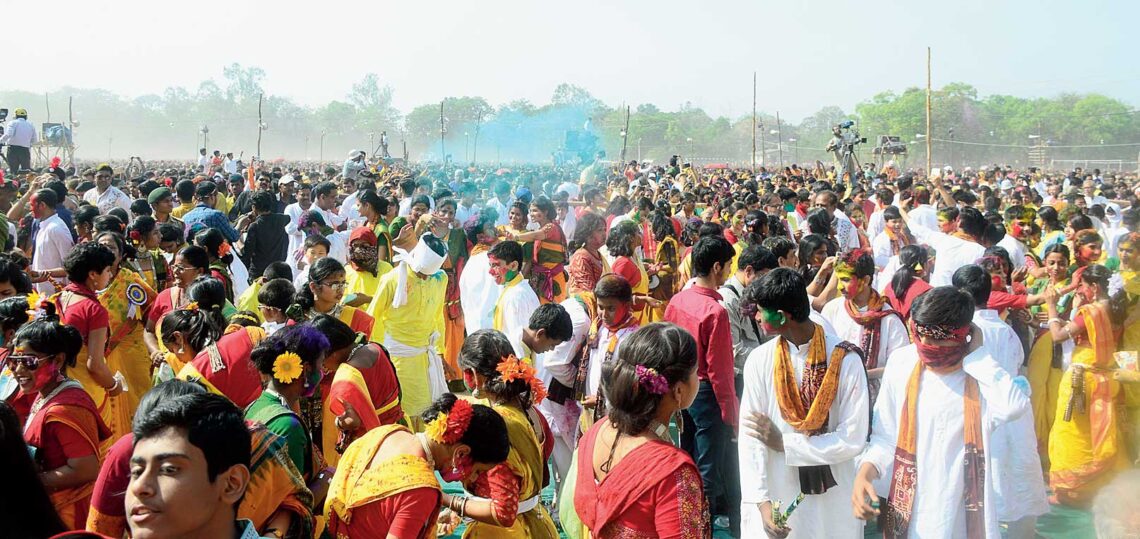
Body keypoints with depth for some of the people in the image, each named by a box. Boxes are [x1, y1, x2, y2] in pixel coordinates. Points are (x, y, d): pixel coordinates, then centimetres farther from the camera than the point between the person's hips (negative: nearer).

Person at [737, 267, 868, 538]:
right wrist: (762, 500, -16)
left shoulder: (845, 360, -12)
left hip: (832, 499, -1)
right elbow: (750, 437, -7)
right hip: (776, 497, 1)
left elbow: (853, 440, -13)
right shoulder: (759, 361, -6)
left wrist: (784, 443, -13)